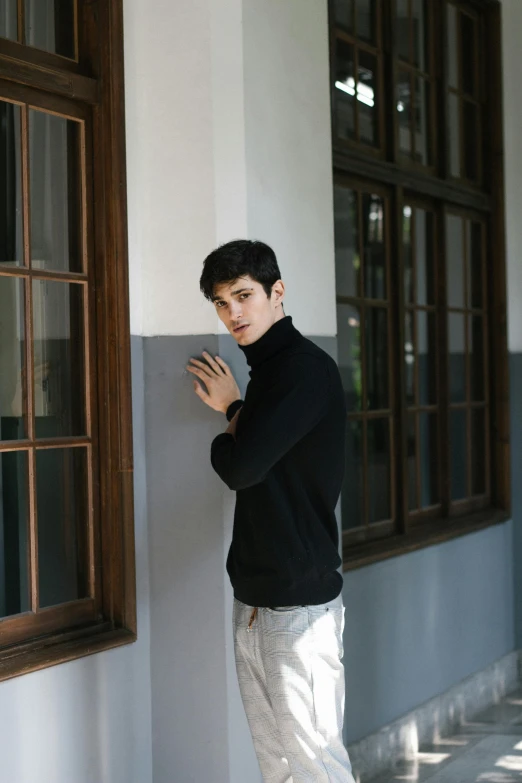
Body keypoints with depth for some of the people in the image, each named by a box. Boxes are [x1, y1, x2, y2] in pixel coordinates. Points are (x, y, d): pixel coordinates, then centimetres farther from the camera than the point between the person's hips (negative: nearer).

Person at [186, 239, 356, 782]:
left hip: (299, 605, -9)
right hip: (254, 599, 9)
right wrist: (233, 410, 3)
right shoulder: (266, 369, 15)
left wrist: (231, 413, 1)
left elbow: (239, 467, -20)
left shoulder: (306, 367, -14)